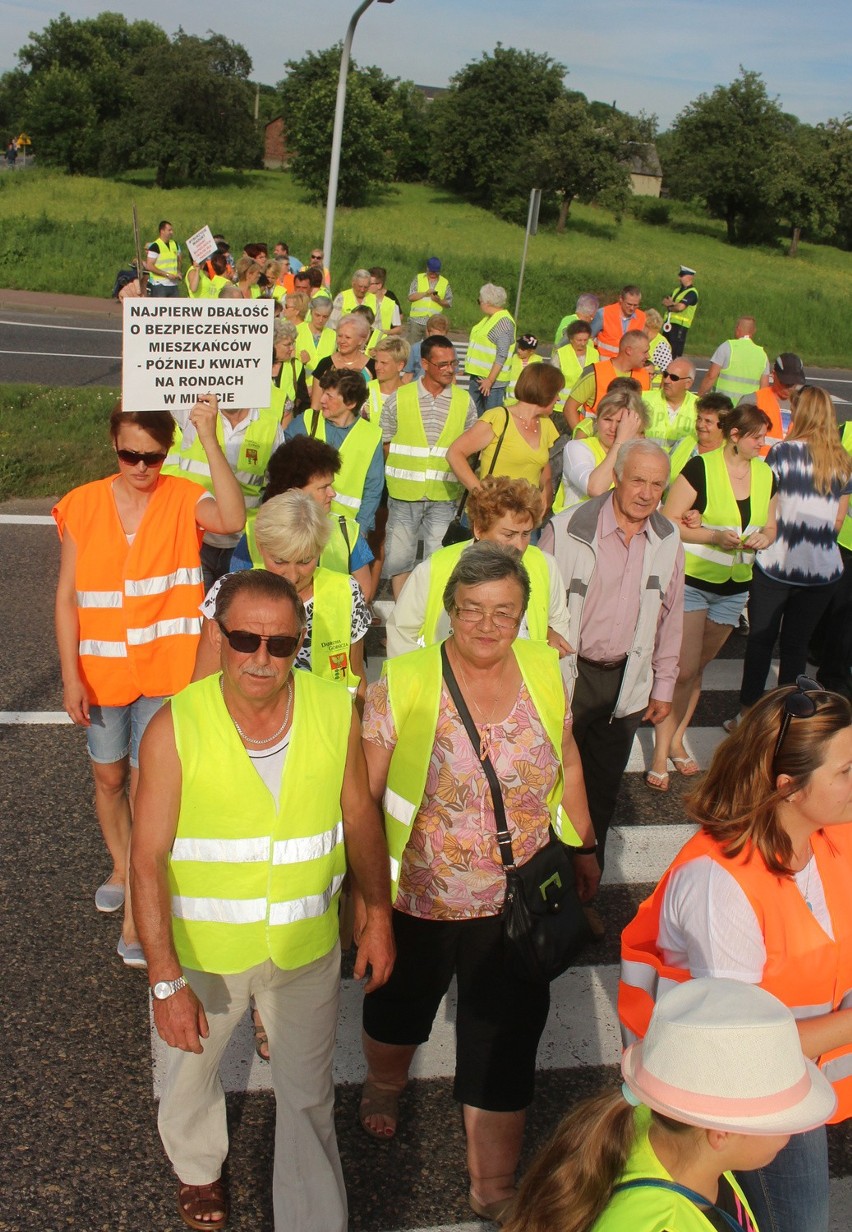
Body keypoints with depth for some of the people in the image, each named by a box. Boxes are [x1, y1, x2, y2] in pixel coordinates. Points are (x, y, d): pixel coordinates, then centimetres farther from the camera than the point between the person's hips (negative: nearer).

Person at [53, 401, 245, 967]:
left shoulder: (183, 500, -9)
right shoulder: (83, 507, -4)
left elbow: (233, 518, -32)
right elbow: (67, 596, -2)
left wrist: (209, 436, -34)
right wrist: (71, 675, -6)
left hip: (165, 670, -3)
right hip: (103, 671, 3)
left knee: (148, 785, 0)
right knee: (109, 777, 18)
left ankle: (138, 912, 14)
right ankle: (122, 867, 45)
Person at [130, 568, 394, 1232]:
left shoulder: (335, 712, -15)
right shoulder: (176, 729, -23)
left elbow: (361, 817, -1)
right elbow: (148, 861, -18)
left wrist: (378, 915, 7)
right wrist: (166, 980, -19)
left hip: (308, 947, 1)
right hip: (204, 949, 0)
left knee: (308, 1096, 18)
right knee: (192, 1068, 27)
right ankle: (198, 1166, 60)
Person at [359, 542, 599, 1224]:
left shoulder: (544, 670, -5)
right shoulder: (404, 683, -15)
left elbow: (567, 763, 9)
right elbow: (365, 792, -11)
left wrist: (584, 845, 13)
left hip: (517, 902, 2)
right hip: (418, 898, -1)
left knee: (506, 1040, 7)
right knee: (400, 1008, 25)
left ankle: (495, 1183, 28)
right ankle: (385, 1082, 58)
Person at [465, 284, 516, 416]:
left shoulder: (503, 322, -17)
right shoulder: (489, 318, 13)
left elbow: (502, 356, -22)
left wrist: (490, 380, -25)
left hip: (493, 380, -10)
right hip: (477, 376, 10)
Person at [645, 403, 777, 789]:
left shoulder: (766, 475, 4)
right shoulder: (701, 468, -14)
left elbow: (769, 527, 14)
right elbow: (668, 521, -14)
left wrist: (763, 539, -9)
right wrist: (714, 536, -23)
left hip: (734, 588, 6)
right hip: (691, 581, -5)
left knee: (697, 668, 16)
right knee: (683, 669, -9)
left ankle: (676, 741, 30)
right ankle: (660, 754, 2)